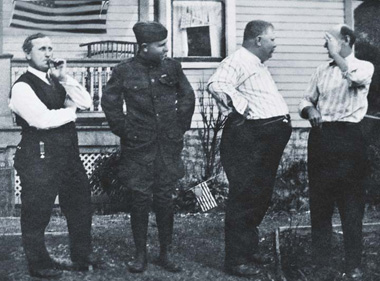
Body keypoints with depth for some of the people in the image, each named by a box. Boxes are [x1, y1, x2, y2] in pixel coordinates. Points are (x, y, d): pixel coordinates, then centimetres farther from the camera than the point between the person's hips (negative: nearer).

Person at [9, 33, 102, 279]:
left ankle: (82, 257, 33)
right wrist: (71, 110, -7)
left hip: (68, 154, 8)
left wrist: (65, 79, -7)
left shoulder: (57, 81, 13)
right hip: (40, 158, -8)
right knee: (37, 213, 4)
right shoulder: (22, 87, -11)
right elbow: (43, 119, -23)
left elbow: (86, 102, 4)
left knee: (80, 205, 16)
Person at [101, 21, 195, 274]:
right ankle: (140, 255, 13)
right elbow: (109, 103, 4)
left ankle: (165, 254, 17)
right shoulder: (124, 71, -6)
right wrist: (124, 130, 0)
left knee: (165, 200, 7)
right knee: (140, 200, 2)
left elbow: (188, 97, 12)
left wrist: (181, 127, 9)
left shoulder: (172, 67, 1)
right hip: (138, 147, -2)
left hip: (169, 146, 2)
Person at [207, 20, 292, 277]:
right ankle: (236, 260, -1)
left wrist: (283, 118, 22)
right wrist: (242, 105, -33)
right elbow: (217, 84, -28)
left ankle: (250, 250, 27)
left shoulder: (259, 65, 23)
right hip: (249, 137, -10)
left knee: (261, 197, 15)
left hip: (270, 139, 10)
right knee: (244, 198, -7)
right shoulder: (237, 61, -11)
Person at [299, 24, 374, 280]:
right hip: (320, 136, 5)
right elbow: (307, 100, 18)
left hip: (348, 136, -5)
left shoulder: (364, 66, 2)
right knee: (319, 201, 7)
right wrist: (310, 110, -3)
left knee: (351, 204, -4)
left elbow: (358, 78, -22)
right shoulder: (323, 70, 17)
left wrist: (336, 55, -17)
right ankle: (321, 260, 16)